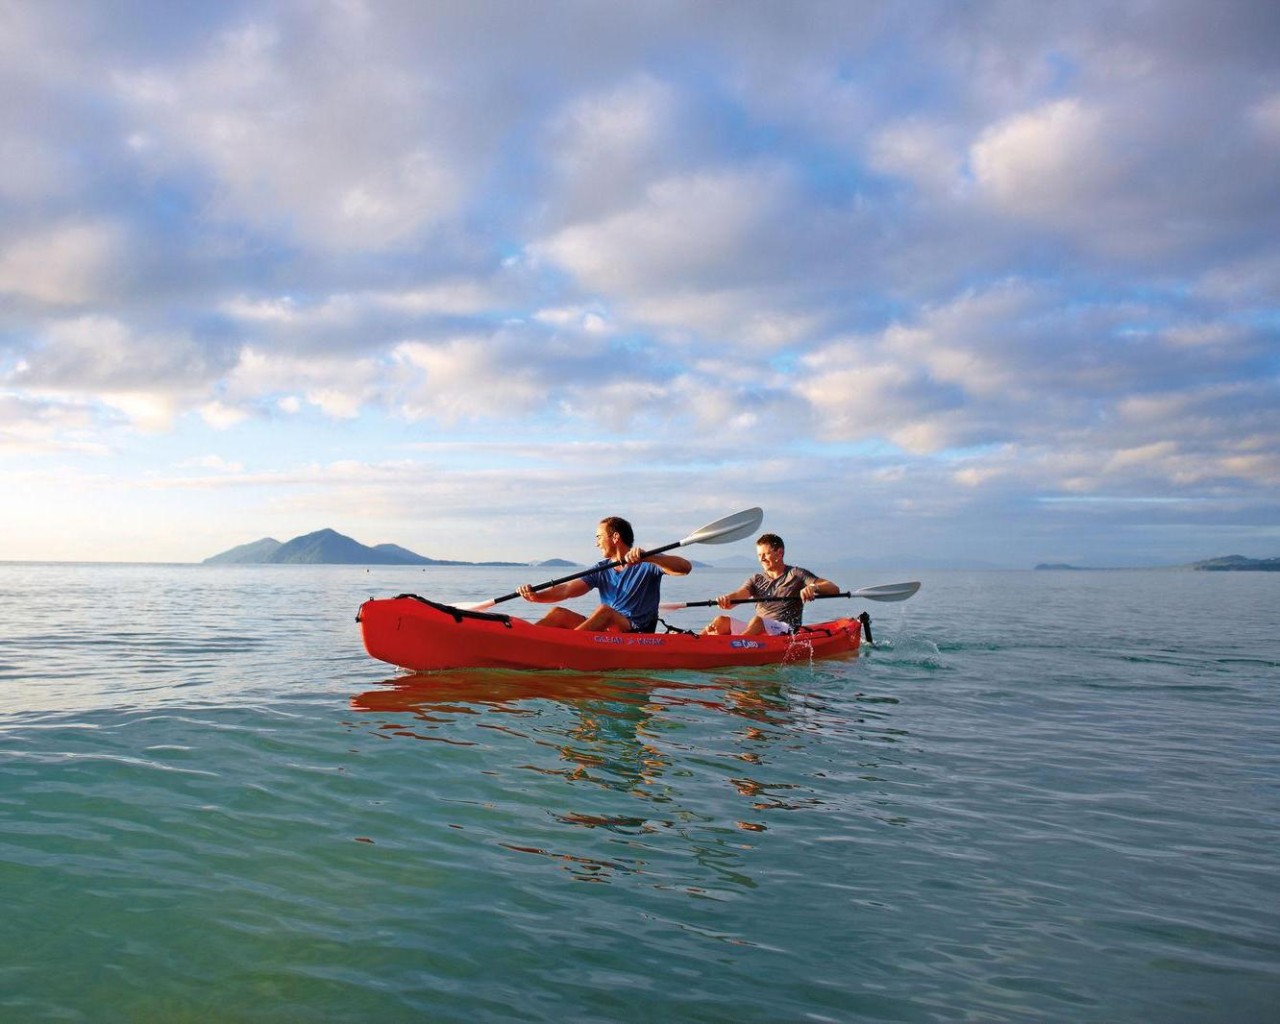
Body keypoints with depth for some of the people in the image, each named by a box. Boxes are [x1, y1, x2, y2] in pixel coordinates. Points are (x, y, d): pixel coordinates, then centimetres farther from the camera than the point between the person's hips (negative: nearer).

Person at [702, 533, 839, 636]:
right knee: (721, 621, -17)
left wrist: (813, 587, -26)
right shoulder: (756, 580, 19)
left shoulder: (796, 574, 7)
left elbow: (834, 589, -3)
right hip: (757, 631, 5)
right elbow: (739, 594, -3)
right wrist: (727, 598, -27)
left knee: (757, 621, -35)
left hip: (787, 633, -5)